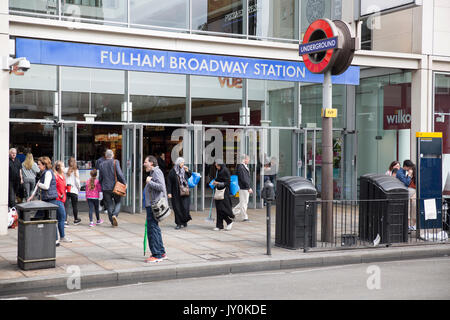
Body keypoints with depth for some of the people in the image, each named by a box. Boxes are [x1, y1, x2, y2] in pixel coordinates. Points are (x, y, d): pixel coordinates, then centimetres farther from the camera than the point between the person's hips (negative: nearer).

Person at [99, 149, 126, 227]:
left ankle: (113, 222, 10)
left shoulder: (102, 164, 5)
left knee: (109, 205, 9)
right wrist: (124, 183, -3)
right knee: (118, 202, 12)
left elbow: (100, 178, 9)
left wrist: (102, 186, 23)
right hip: (115, 187, -3)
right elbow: (119, 174, -14)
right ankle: (115, 215, -13)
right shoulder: (115, 162, -7)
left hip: (106, 188, 3)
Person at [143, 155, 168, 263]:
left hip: (154, 206, -11)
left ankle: (157, 255, -6)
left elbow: (161, 187, -24)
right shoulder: (153, 172, 20)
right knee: (155, 229, 15)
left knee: (152, 229, -9)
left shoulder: (156, 172, -12)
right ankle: (162, 253, 21)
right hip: (151, 205, 11)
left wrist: (149, 182, -18)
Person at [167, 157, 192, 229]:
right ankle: (179, 223, 11)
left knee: (185, 207, -4)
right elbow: (169, 183, -5)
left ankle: (185, 221, 19)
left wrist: (187, 171, 4)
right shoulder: (172, 172, -4)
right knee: (177, 208, 2)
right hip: (176, 193, -2)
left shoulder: (184, 170, 6)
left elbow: (190, 176, 24)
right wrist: (169, 192, -11)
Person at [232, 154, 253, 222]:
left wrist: (249, 187, 19)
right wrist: (249, 188, -21)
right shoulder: (240, 167, -17)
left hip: (246, 188, 10)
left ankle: (233, 212, 22)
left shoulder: (245, 167, 15)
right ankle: (245, 217, 6)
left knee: (243, 202, 15)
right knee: (244, 202, -2)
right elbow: (243, 179, -22)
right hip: (243, 188, -10)